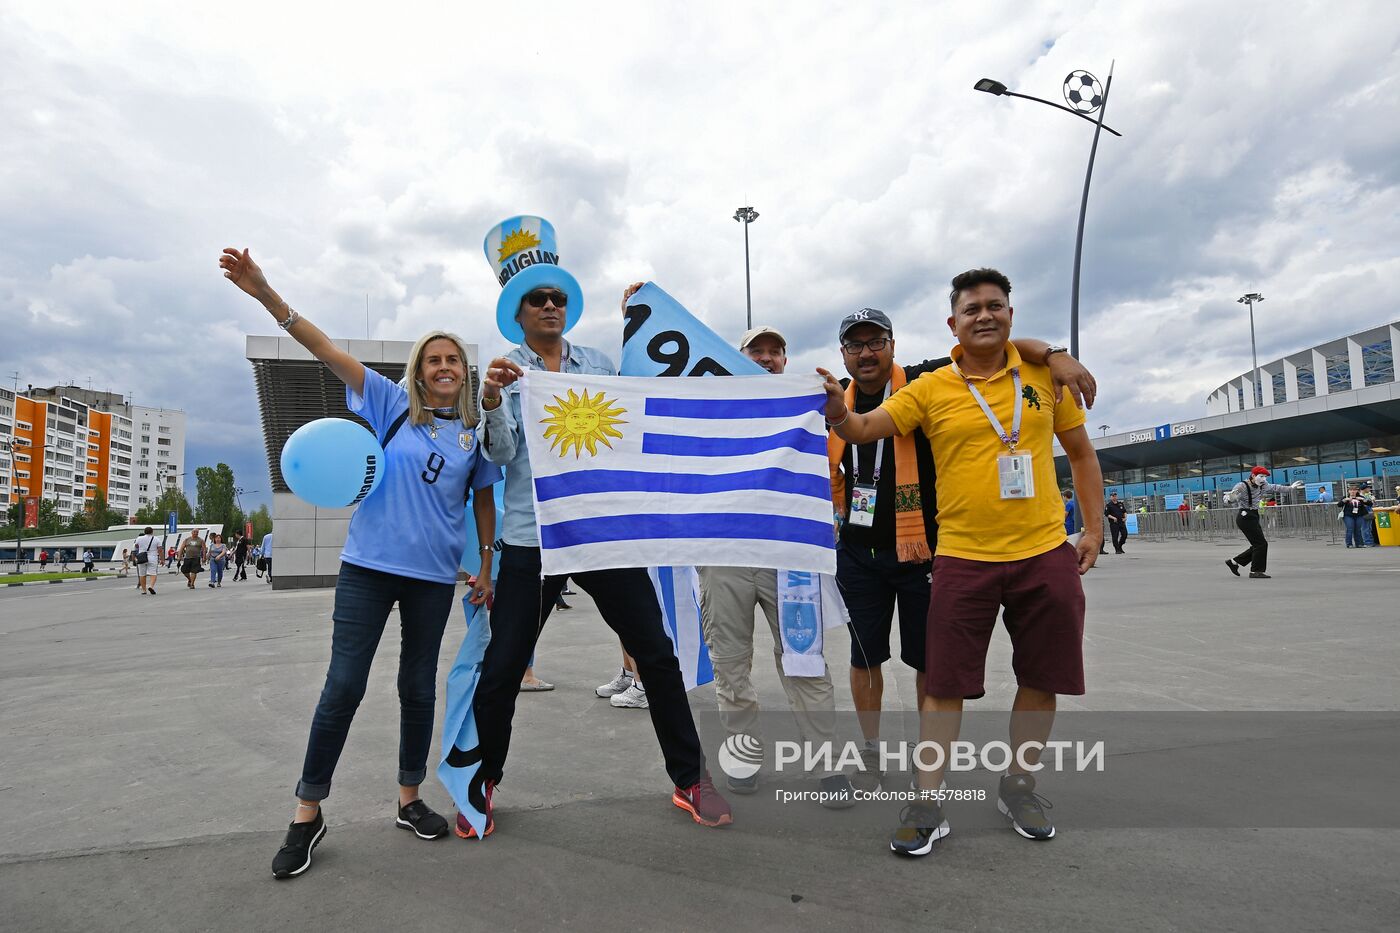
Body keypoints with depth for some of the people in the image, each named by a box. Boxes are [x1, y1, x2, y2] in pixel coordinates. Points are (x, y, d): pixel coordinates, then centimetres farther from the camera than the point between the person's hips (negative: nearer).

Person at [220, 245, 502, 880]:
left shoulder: (476, 431, 6)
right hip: (368, 565, -2)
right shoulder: (392, 404, 2)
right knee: (343, 686, -2)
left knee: (418, 690, 11)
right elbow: (328, 352, -6)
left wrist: (486, 568, 8)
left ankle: (409, 800, 27)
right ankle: (307, 813, 14)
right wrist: (266, 295, -15)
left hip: (434, 576, 2)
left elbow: (484, 500, 11)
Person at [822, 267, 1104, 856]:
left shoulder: (1044, 377, 6)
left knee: (1042, 679, 11)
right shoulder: (930, 389, 0)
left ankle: (1018, 786, 31)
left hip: (1046, 554, 3)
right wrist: (837, 410, -31)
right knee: (946, 681, -1)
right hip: (964, 557, -2)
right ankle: (928, 802, 10)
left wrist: (1094, 529, 9)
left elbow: (1081, 453, 14)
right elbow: (865, 429, -9)